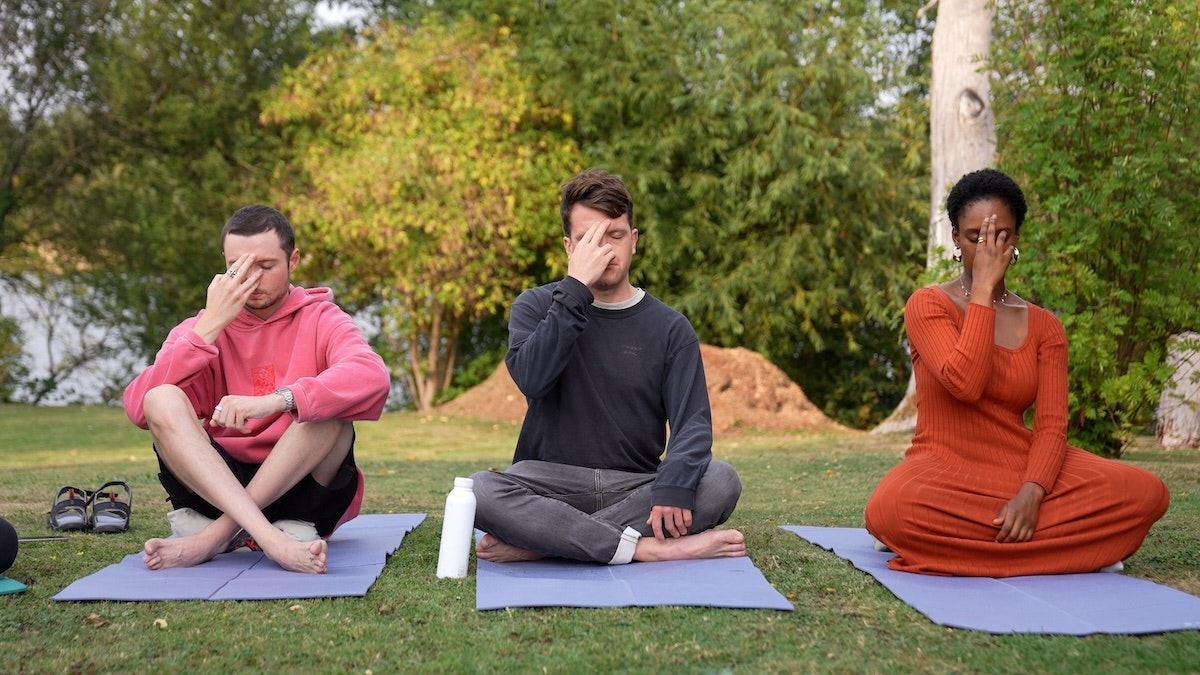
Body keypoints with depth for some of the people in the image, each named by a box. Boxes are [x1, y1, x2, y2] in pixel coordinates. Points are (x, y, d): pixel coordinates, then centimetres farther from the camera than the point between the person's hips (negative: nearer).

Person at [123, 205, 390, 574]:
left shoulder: (321, 321, 1)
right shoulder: (199, 330, 8)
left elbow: (373, 377, -23)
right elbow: (139, 408, -9)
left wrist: (277, 400, -35)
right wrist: (209, 327, -14)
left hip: (305, 491, -2)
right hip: (214, 488, 2)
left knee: (325, 407, -27)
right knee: (163, 401, -21)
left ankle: (215, 535, -26)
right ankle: (271, 539, -37)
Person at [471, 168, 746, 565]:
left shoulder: (670, 328, 6)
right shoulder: (536, 307, 5)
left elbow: (692, 421, -6)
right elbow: (532, 379, -16)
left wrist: (674, 485, -26)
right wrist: (576, 287, -19)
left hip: (635, 488, 2)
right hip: (551, 483, -1)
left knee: (721, 482, -27)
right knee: (478, 492, -31)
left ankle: (536, 542, -27)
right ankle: (648, 548, -30)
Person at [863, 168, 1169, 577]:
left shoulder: (1044, 326, 10)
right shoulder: (927, 306, -1)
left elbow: (1051, 424, -2)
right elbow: (964, 385, -19)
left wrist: (1031, 493, -22)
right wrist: (982, 288, -16)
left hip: (1018, 467, 3)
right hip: (944, 467, -3)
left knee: (1146, 492, -19)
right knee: (889, 510, -38)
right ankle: (1048, 546, -18)